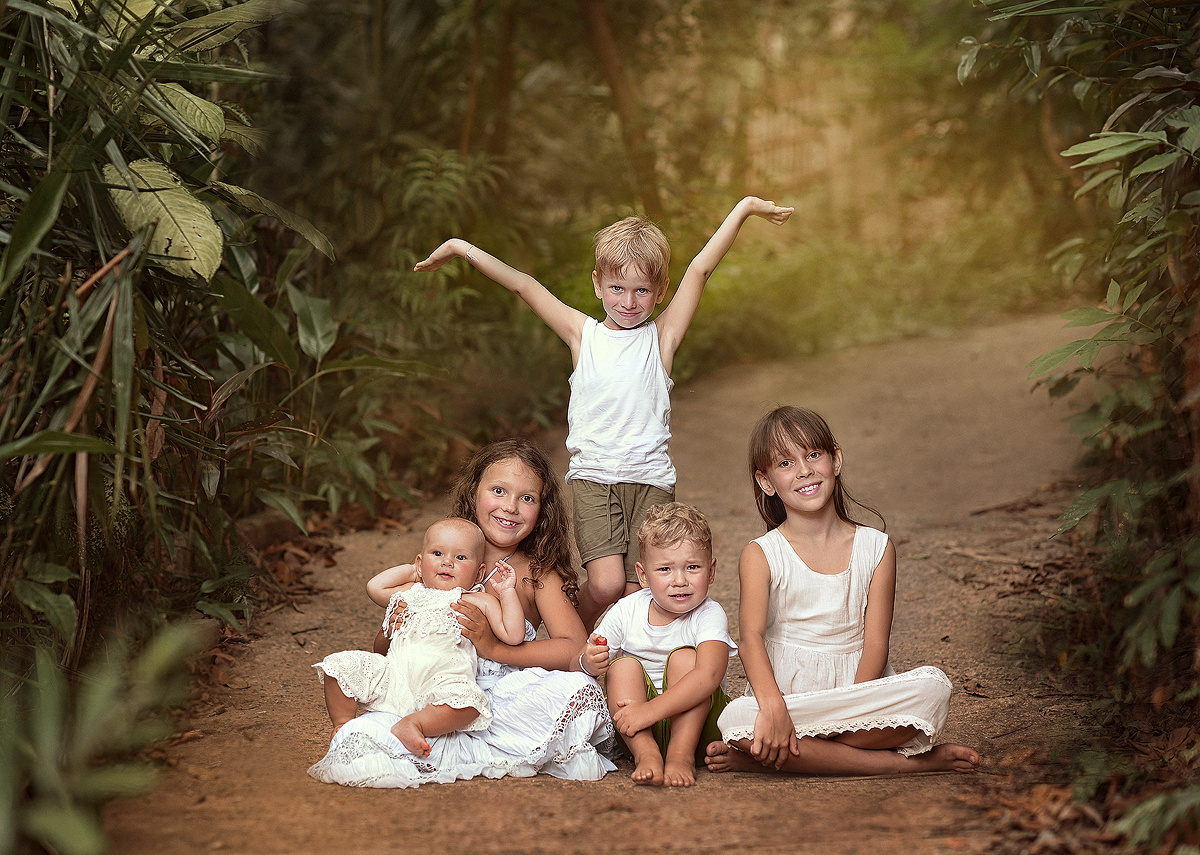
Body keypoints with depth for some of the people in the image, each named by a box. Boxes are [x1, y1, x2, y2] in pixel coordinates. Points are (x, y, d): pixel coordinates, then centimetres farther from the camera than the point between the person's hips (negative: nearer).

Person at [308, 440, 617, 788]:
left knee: (581, 691, -32)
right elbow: (382, 647, 15)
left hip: (505, 699, -2)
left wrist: (495, 647, -19)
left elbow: (576, 649, -10)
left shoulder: (538, 573, 5)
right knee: (356, 735, -26)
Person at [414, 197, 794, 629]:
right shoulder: (583, 334, 9)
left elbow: (700, 269, 1)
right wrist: (462, 248, 5)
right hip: (594, 477, -1)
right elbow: (523, 285, 6)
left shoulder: (662, 336, 7)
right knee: (605, 584, -15)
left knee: (638, 592, -4)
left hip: (651, 479, 1)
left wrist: (745, 207, 0)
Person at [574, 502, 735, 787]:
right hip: (636, 726, 3)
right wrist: (588, 663, -28)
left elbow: (708, 676, -34)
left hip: (696, 721, -3)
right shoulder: (626, 611, -5)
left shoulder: (710, 615, -15)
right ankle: (645, 753, -36)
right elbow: (577, 665, -1)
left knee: (684, 656, -23)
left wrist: (649, 711, -42)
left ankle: (682, 753, -31)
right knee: (623, 665, -20)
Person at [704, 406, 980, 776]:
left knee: (932, 687, -27)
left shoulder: (876, 548, 6)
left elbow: (875, 643, -2)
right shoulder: (760, 556, 0)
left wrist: (849, 712, -19)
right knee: (736, 718, -35)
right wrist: (773, 708, -34)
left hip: (857, 689, 2)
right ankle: (903, 762, -27)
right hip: (786, 693, -2)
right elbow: (751, 637, -15)